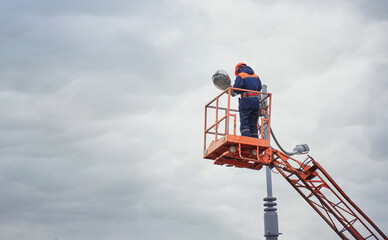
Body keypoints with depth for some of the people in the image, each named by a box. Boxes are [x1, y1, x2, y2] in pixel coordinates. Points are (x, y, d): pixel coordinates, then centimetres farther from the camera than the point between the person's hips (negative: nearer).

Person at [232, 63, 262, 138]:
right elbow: (259, 88, 19)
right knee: (253, 125, 8)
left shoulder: (240, 76, -1)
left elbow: (236, 89, -13)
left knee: (244, 124, -7)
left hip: (245, 102, -6)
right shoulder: (256, 76, 19)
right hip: (256, 102, 6)